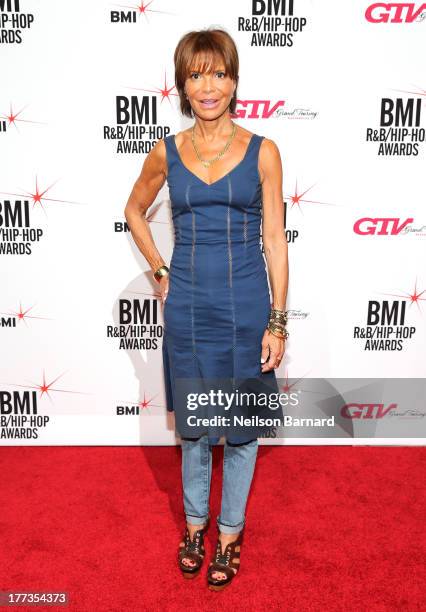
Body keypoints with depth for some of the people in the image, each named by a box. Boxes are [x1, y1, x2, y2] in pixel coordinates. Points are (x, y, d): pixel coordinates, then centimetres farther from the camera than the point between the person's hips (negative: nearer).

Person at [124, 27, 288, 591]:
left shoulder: (262, 152, -2)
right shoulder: (167, 153, 2)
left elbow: (275, 239, -3)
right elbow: (135, 211, 19)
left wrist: (278, 322, -6)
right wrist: (159, 271, 8)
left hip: (245, 305, -1)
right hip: (187, 306, 2)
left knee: (241, 426, 11)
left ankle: (229, 530, 33)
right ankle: (195, 521, 39)